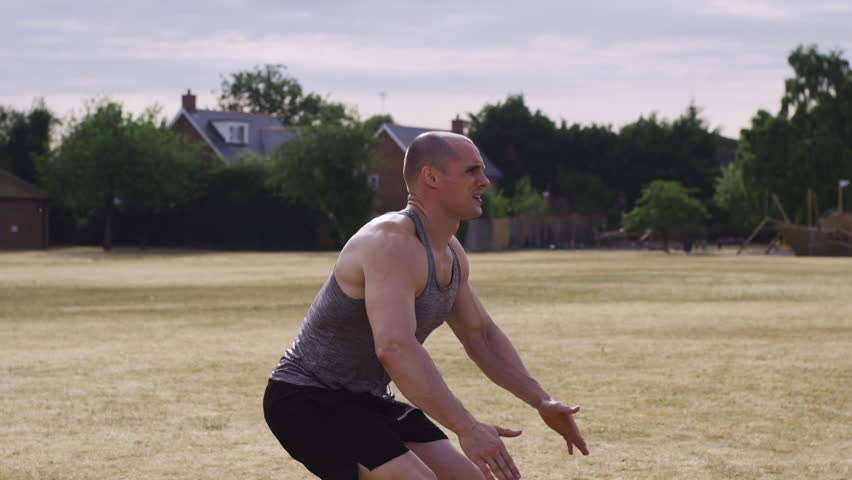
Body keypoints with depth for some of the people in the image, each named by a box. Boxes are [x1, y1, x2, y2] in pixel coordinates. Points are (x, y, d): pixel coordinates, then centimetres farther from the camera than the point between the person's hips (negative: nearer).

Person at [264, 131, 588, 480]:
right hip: (307, 399, -10)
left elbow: (481, 335, 18)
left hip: (367, 400, 10)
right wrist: (467, 429, -43)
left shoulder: (450, 254, 6)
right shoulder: (393, 243, -26)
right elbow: (395, 348, -40)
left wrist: (541, 402, 8)